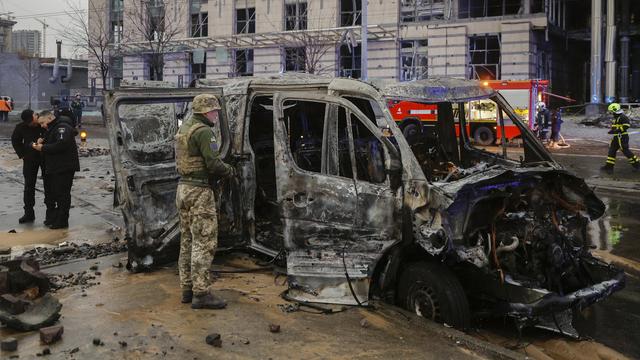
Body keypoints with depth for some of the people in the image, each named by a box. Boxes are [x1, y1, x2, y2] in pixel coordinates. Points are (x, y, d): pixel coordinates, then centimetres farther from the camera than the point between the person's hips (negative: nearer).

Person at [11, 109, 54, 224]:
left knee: (48, 186, 1)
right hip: (30, 159, 3)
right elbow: (15, 141, 8)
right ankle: (29, 213, 17)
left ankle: (50, 213, 8)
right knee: (29, 186, 8)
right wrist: (22, 154, 0)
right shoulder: (21, 127, -10)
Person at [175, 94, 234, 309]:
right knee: (205, 242, -6)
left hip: (183, 187, 10)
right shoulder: (204, 131, -15)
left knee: (188, 241, 14)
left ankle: (187, 288, 20)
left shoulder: (183, 129, 16)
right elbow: (214, 164, -22)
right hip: (199, 191, -10)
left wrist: (219, 171, 10)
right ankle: (201, 293, -5)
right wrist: (230, 171, -1)